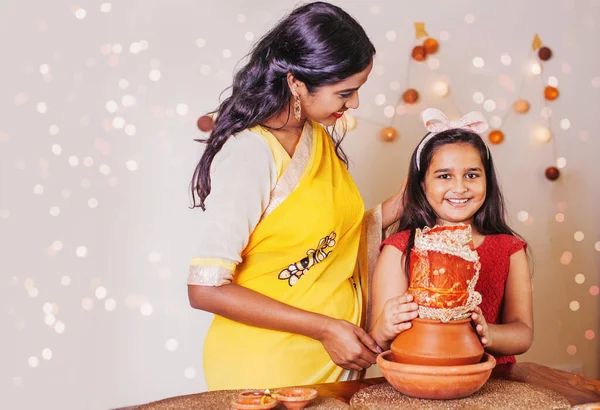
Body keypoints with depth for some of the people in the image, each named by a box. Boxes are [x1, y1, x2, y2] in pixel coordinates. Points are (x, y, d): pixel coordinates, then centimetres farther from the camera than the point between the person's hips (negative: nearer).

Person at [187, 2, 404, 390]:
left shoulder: (320, 138, 3)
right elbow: (206, 289, -23)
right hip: (268, 369, -7)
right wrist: (323, 328, -22)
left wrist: (400, 204, -3)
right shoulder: (250, 153, -21)